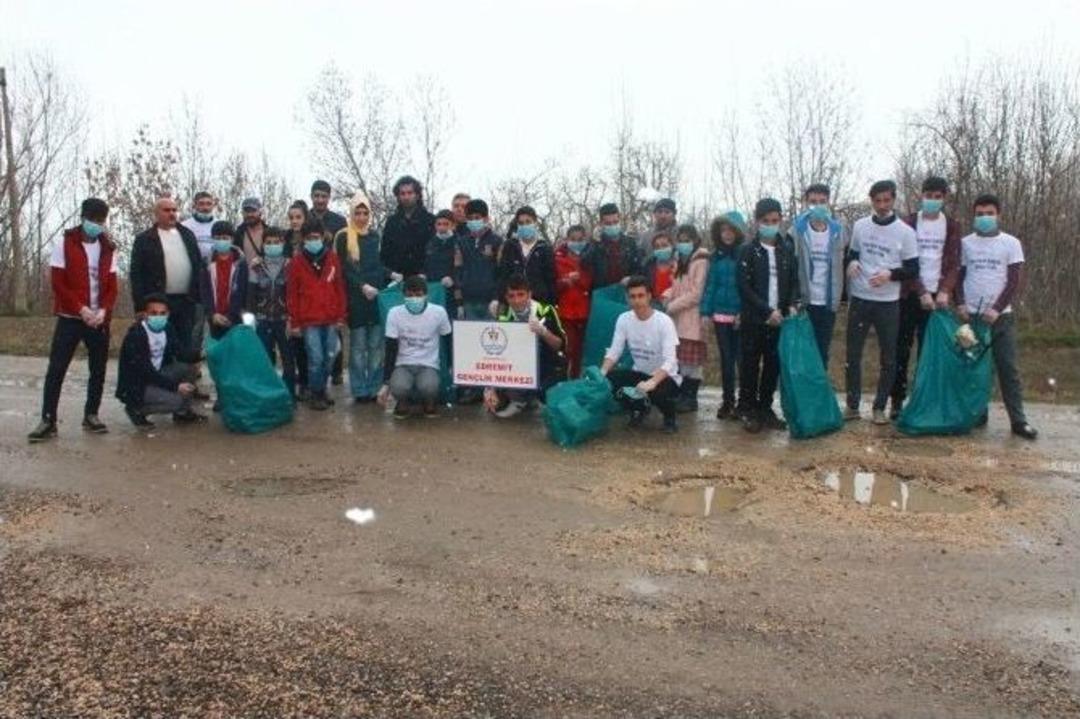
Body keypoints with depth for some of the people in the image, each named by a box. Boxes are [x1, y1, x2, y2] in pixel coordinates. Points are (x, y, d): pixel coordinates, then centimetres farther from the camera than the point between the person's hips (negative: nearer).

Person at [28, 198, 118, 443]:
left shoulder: (108, 248, 7)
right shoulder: (64, 244, -3)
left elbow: (112, 285, 5)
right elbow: (58, 283, -7)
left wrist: (104, 311, -11)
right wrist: (81, 309, -16)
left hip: (99, 319, 3)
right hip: (70, 318, -3)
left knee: (98, 369, 5)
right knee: (56, 368, -5)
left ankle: (91, 415, 17)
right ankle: (48, 420, -1)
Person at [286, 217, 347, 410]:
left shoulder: (333, 258, 6)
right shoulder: (297, 261, 0)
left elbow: (340, 289, 9)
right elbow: (291, 294, 2)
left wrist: (341, 316, 5)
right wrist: (294, 322, -1)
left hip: (331, 320, 3)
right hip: (309, 321, -2)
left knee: (329, 358, 6)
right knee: (316, 358, -6)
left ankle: (322, 391, 24)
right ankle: (315, 395, 9)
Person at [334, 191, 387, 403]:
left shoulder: (375, 235, 13)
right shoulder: (344, 237, 1)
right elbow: (345, 269, -4)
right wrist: (362, 286, -15)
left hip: (377, 295, 3)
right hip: (356, 297, -3)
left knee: (376, 345, 3)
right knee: (358, 345, 0)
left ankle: (374, 388, 10)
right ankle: (360, 390, 6)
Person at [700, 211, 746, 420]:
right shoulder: (716, 256, 8)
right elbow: (710, 284, 8)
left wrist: (744, 313, -16)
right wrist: (706, 311, 1)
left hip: (741, 315, -4)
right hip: (720, 314, 4)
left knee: (741, 358, 1)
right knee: (726, 358, 10)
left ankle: (744, 402, 10)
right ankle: (727, 401, 19)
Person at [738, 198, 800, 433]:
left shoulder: (787, 250, 9)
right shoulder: (748, 251, -2)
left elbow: (794, 281, 11)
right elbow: (745, 288, -8)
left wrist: (791, 305, -8)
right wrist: (767, 311, -15)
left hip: (779, 319, 3)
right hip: (754, 320, -3)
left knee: (773, 366, 7)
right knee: (750, 366, 1)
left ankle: (766, 408, 18)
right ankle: (749, 411, 10)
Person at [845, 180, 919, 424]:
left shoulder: (905, 232, -4)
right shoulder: (860, 226, 4)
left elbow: (913, 270, -2)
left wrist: (890, 274, -20)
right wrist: (851, 263, -7)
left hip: (888, 303, -2)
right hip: (859, 300, 2)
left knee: (888, 358, 4)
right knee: (853, 355, 6)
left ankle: (880, 407, 16)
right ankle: (852, 405, 16)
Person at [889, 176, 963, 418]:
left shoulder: (952, 226, 8)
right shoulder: (908, 223, 2)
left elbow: (953, 264, 3)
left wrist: (945, 291, -13)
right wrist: (921, 292, -14)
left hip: (937, 296, 1)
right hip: (910, 295, -1)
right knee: (902, 348, 0)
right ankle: (897, 399, 7)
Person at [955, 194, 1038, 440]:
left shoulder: (1011, 243, 1)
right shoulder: (965, 243, 7)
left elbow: (1015, 282, -3)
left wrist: (996, 309, -14)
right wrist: (960, 304, -7)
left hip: (1001, 316, -1)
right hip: (971, 315, 2)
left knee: (1008, 368, -1)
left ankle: (1018, 420, 1)